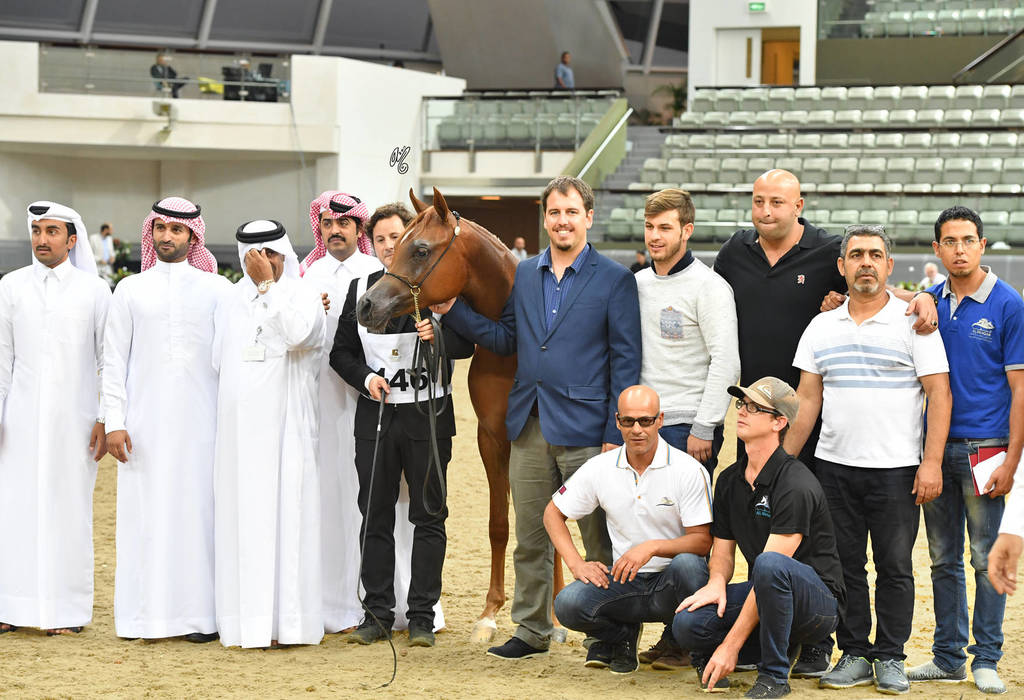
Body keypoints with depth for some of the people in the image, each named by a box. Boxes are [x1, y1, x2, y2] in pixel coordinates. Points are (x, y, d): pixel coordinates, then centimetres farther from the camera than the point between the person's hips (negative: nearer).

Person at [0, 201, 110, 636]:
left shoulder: (94, 290, 2)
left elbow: (109, 359, 3)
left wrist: (106, 419, -3)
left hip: (74, 417, -1)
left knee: (68, 507, 1)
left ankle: (66, 611, 7)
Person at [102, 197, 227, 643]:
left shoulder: (217, 289, 7)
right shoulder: (131, 290, 9)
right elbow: (114, 360, 7)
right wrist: (114, 421, -2)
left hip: (200, 421, -1)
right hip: (146, 421, 1)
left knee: (199, 508, -3)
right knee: (145, 512, -1)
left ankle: (200, 613, 1)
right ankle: (146, 612, 4)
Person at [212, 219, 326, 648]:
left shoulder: (304, 296, 1)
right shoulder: (230, 303, 14)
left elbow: (296, 334, -19)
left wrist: (267, 285, -13)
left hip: (285, 428, -4)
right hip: (238, 429, 4)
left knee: (285, 517, -5)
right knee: (240, 520, 1)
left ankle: (287, 620, -3)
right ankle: (247, 621, 5)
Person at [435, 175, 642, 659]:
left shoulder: (615, 280, -4)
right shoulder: (524, 275, 11)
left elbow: (625, 361, -6)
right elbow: (506, 340, 14)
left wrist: (615, 434, -11)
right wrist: (452, 310, 2)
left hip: (584, 428, -5)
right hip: (528, 427, 5)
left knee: (599, 539, 3)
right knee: (530, 538, 12)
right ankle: (531, 632, 22)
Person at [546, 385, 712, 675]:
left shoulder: (688, 471, -9)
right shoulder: (599, 468, 2)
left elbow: (702, 541, -11)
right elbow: (553, 513, 12)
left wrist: (652, 547, -28)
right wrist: (576, 564, -3)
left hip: (671, 584, -3)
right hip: (624, 582, 3)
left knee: (687, 564, -38)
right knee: (568, 603, -25)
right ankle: (621, 635, 8)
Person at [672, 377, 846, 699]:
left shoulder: (796, 485, -19)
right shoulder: (729, 481, 7)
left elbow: (770, 567, -23)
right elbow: (723, 550, 14)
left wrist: (730, 645, -25)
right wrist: (716, 583, -13)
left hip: (819, 601, -7)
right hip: (765, 597, 7)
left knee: (770, 564, -39)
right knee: (688, 623, -20)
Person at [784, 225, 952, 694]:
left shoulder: (913, 323, -1)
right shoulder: (821, 328, 10)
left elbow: (939, 395, -5)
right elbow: (807, 400, 12)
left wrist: (932, 463, -13)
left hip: (896, 470, -3)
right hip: (834, 466, 3)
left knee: (895, 567, 2)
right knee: (844, 566, 6)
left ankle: (890, 659, 11)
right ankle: (854, 655, 15)